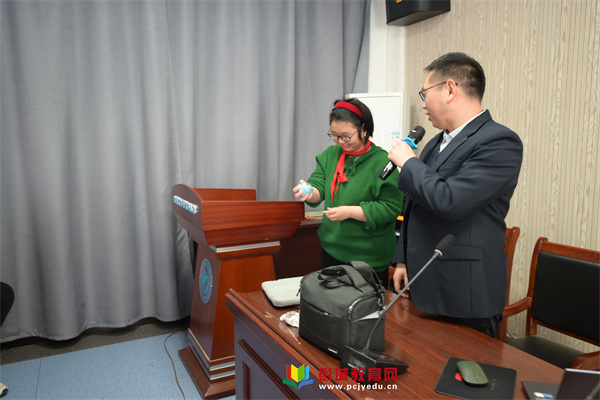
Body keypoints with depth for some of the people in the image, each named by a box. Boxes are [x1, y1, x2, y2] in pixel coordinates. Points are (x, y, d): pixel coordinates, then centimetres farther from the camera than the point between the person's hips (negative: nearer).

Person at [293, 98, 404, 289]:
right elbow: (319, 184, -1)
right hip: (332, 248, 5)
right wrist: (309, 193, -24)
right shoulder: (330, 154, 5)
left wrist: (350, 212, -23)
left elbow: (391, 208, -16)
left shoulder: (382, 162, -14)